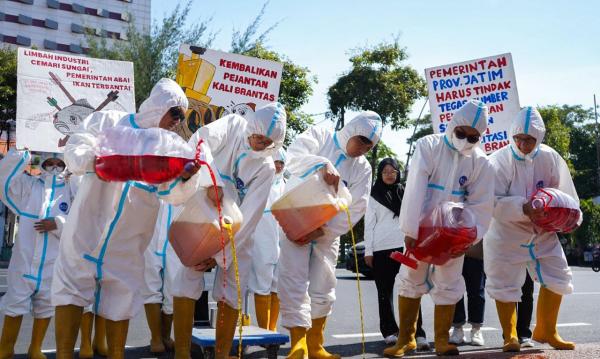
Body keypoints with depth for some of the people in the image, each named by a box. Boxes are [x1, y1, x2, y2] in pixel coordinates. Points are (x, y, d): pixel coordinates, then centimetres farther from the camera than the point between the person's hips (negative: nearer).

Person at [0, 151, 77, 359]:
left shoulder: (72, 191, 4)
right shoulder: (28, 185, 8)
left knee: (45, 305, 10)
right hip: (25, 256, 0)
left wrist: (58, 224, -17)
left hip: (54, 260, 0)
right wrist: (19, 155, -7)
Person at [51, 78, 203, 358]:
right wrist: (94, 161, -26)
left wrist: (185, 178, -21)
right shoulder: (109, 121, 3)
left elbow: (172, 194, 1)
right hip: (88, 227, -2)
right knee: (72, 286, -2)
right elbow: (74, 151, -5)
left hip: (128, 240, 3)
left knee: (121, 297, 6)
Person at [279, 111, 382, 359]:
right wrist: (322, 164, -36)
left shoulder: (363, 168, 6)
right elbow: (293, 157, -18)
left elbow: (356, 208, -3)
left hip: (328, 231, 4)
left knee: (322, 289, 6)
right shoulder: (319, 136, 0)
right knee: (295, 283, -13)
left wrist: (323, 230, -14)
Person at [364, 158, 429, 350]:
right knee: (385, 290, 3)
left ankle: (418, 333, -15)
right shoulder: (373, 196, 10)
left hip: (404, 246, 1)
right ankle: (390, 331, 8)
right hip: (381, 248, -1)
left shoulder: (405, 193, 17)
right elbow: (369, 224, 5)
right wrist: (368, 251, -2)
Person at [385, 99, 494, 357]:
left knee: (448, 285, 4)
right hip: (421, 228, -1)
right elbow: (415, 190, -18)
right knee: (410, 280, 3)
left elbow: (480, 207, -5)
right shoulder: (428, 147, -11)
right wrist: (410, 230, -23)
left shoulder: (481, 163, -4)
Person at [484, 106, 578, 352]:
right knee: (505, 286, 1)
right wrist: (522, 207, -35)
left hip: (543, 233, 4)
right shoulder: (500, 161, -17)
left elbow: (564, 193, 5)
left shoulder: (549, 158, -6)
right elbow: (493, 203, -22)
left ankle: (545, 331, 30)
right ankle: (510, 336, 22)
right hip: (506, 235, -4)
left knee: (557, 280, 9)